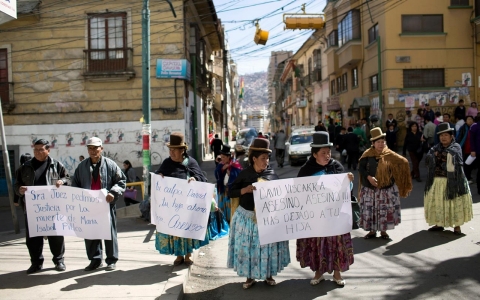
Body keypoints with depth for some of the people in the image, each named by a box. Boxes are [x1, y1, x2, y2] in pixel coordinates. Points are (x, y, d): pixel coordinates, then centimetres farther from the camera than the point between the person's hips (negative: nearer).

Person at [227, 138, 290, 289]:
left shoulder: (272, 174, -1)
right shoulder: (244, 174, -4)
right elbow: (230, 193, -6)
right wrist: (244, 190, -20)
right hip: (247, 216, -1)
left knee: (268, 245, 9)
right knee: (248, 247, 6)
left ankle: (269, 275, 27)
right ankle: (250, 276, 23)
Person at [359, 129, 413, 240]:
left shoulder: (389, 155, -1)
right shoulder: (367, 154, -2)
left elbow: (403, 163, 4)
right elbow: (361, 168, -5)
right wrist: (369, 177, -18)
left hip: (386, 189, 0)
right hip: (370, 189, 0)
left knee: (385, 210, 4)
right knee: (369, 210, 5)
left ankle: (383, 231, 20)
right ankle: (372, 231, 19)